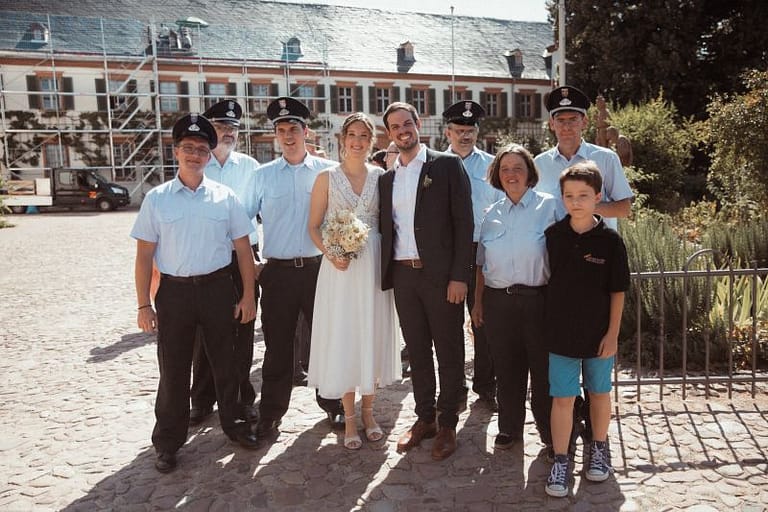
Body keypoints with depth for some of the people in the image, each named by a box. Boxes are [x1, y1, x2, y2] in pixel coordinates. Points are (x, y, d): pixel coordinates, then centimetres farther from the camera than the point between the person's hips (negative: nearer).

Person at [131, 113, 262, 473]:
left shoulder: (225, 197, 2)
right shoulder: (157, 199, 0)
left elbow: (243, 248, 4)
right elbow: (144, 255, 1)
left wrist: (248, 295, 0)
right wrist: (144, 305, -2)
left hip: (217, 288, 1)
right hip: (174, 291, 0)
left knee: (225, 362, 13)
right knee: (173, 369, 9)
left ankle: (232, 423, 34)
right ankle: (168, 442, 25)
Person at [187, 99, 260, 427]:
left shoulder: (249, 166, 5)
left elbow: (256, 208, 2)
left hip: (243, 254, 1)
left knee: (242, 330, 7)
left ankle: (242, 397, 21)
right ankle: (203, 400, 24)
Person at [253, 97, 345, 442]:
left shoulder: (328, 171, 2)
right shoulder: (263, 175, 5)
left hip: (319, 268, 0)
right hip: (277, 272, 0)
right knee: (277, 347, 7)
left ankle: (333, 406, 29)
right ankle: (270, 416, 22)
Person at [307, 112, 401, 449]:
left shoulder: (380, 177, 6)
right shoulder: (327, 178, 2)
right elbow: (314, 226, 3)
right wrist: (330, 253, -14)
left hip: (374, 266, 2)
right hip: (340, 268, -1)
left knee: (373, 336, 8)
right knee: (342, 338, 2)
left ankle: (367, 411, 26)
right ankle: (349, 418, 18)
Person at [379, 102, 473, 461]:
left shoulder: (447, 165, -2)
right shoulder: (386, 178, 14)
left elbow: (463, 222, -7)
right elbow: (386, 229, 15)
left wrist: (459, 276, -13)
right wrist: (387, 275, 6)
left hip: (441, 275, -4)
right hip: (403, 276, 5)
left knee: (448, 351, 6)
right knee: (417, 351, 13)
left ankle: (447, 424, 21)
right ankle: (424, 418, 28)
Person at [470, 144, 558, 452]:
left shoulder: (548, 206, -2)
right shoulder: (492, 215, 10)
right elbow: (482, 264, 15)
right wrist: (478, 302, 13)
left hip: (539, 299, -3)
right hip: (498, 302, 3)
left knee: (544, 369, 7)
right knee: (507, 369, 13)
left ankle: (550, 431, 27)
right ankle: (510, 428, 31)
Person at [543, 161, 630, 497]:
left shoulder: (609, 241, -9)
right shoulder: (553, 236, -4)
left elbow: (617, 292, -5)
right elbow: (546, 280, 5)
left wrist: (612, 334, -6)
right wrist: (548, 323, 4)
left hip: (598, 334, 0)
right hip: (561, 332, 1)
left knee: (599, 392, 17)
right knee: (562, 397, 5)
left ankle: (599, 447, 37)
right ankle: (560, 460, 15)